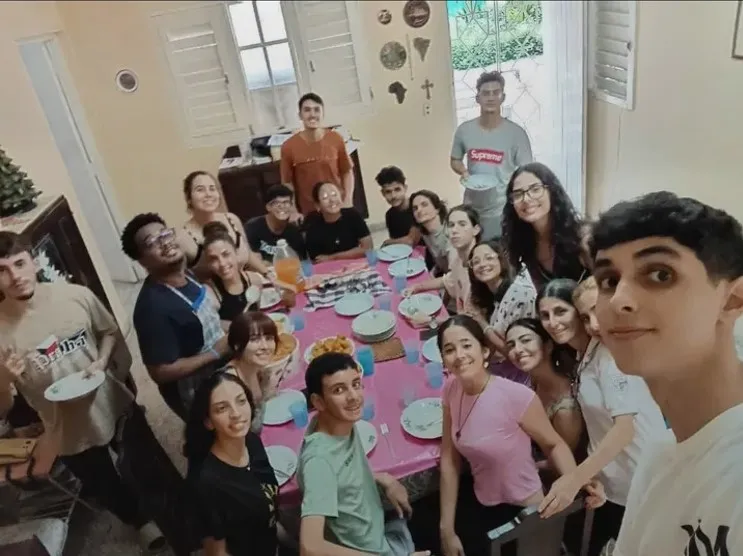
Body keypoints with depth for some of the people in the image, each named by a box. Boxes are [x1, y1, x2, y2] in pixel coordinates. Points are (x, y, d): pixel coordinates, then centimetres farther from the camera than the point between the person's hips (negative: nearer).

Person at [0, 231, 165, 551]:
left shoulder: (75, 295, -16)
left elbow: (110, 331, 3)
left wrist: (102, 361, -15)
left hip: (116, 406, 1)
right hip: (71, 432, -1)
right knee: (106, 489, 24)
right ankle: (141, 521, 56)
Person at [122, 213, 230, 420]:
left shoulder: (186, 276, -4)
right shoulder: (153, 307, -31)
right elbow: (161, 372, -29)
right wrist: (216, 352, -25)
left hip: (220, 379, 8)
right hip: (197, 396, -8)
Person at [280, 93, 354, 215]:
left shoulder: (336, 139, -6)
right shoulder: (289, 146, -9)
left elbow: (347, 172, 4)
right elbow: (287, 182, 0)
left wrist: (348, 201, -7)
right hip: (309, 213, -1)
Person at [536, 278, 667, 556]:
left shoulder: (609, 352, -20)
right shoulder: (580, 358, 5)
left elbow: (625, 428, -28)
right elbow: (597, 424, 8)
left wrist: (575, 478, -31)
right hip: (609, 481, 8)